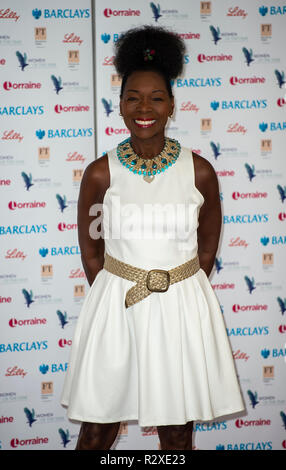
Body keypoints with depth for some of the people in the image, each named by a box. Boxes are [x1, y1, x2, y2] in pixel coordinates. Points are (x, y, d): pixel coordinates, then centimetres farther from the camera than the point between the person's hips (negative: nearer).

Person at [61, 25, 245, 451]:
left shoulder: (199, 171, -4)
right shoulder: (100, 173, -5)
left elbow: (207, 249, 6)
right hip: (114, 306, 0)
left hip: (182, 308, 1)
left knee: (177, 434, 12)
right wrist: (117, 299, 4)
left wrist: (178, 296, 6)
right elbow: (90, 251, 5)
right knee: (97, 429, 9)